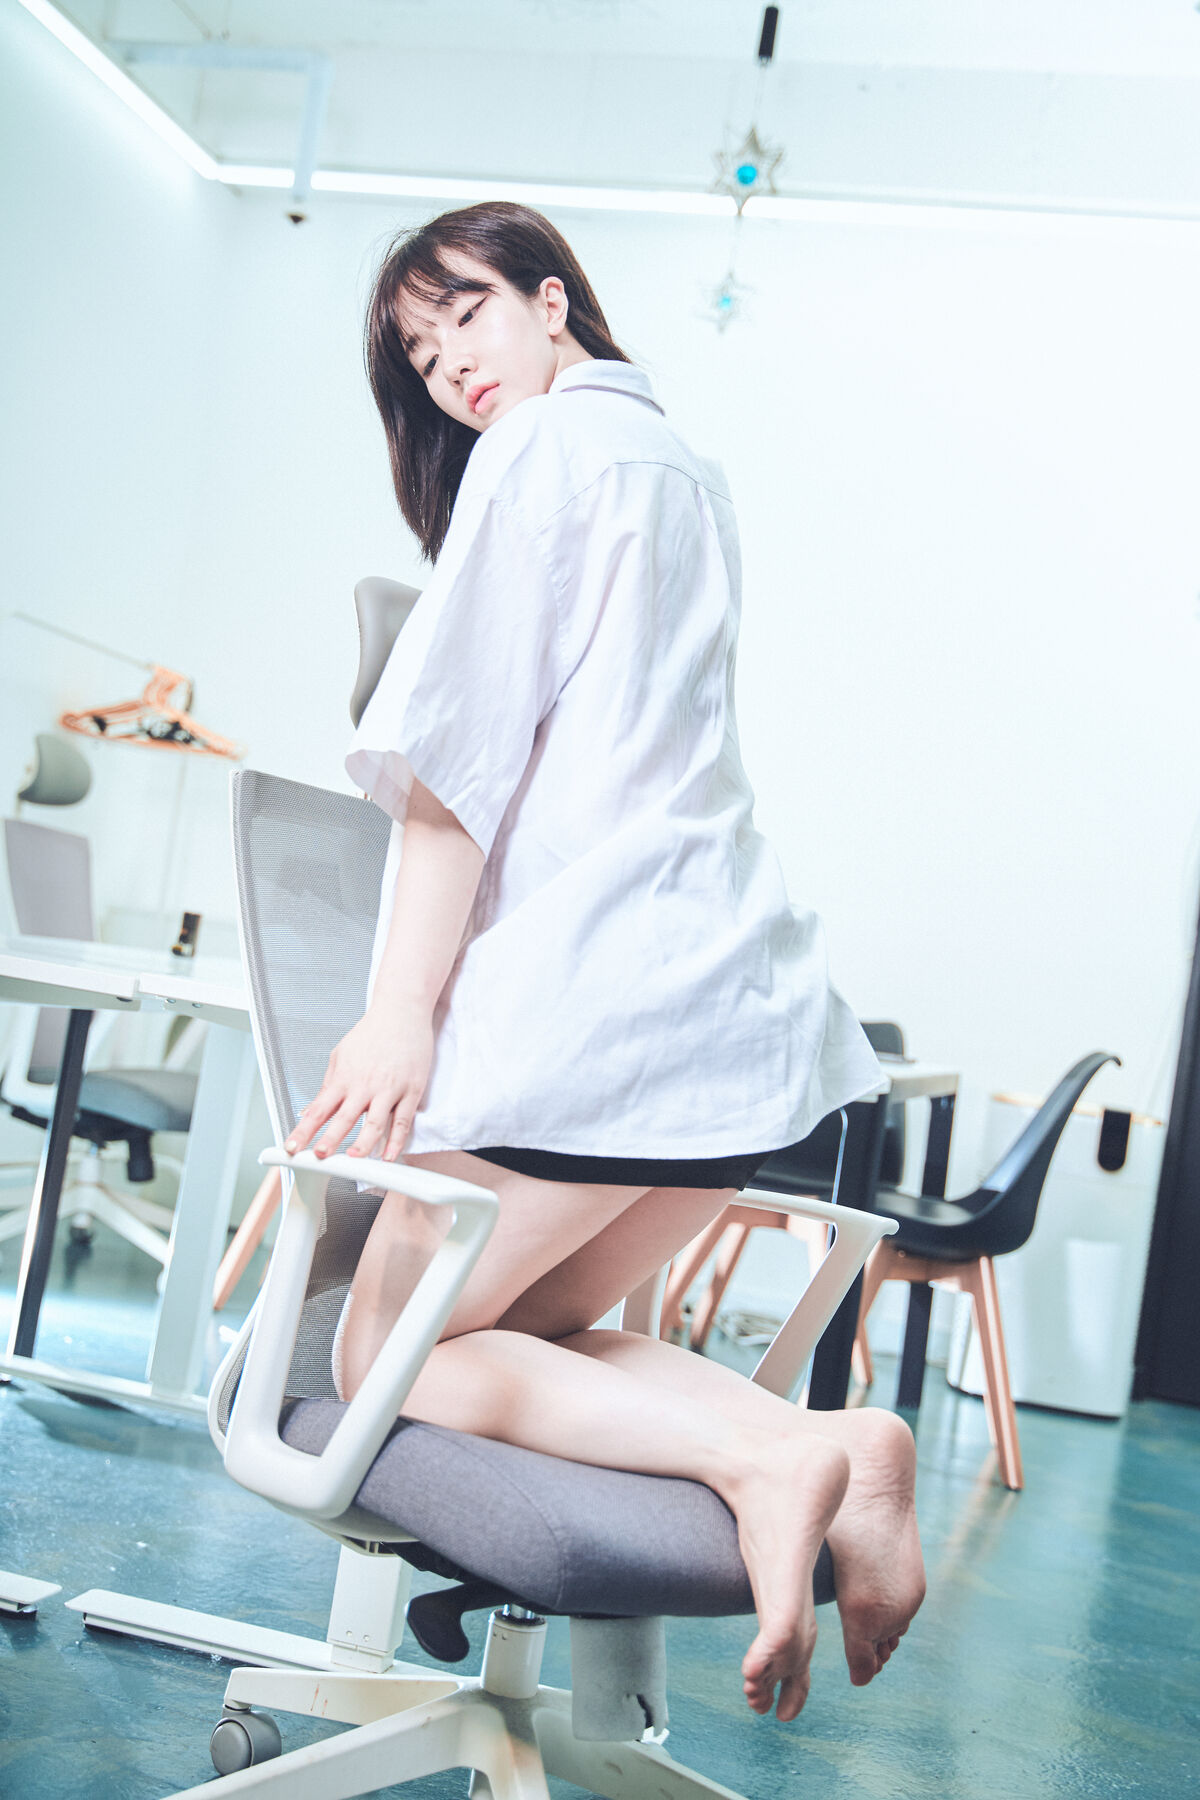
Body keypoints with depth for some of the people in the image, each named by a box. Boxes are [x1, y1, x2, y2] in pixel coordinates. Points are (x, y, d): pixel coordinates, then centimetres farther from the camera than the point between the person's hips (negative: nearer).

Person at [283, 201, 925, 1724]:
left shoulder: (546, 443, -1)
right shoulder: (687, 470, 26)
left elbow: (464, 748, -10)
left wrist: (400, 1009, -13)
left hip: (596, 983, -9)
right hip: (750, 990, 9)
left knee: (387, 1353, 2)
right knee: (523, 1332, 16)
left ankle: (760, 1456, -20)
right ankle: (839, 1456, -6)